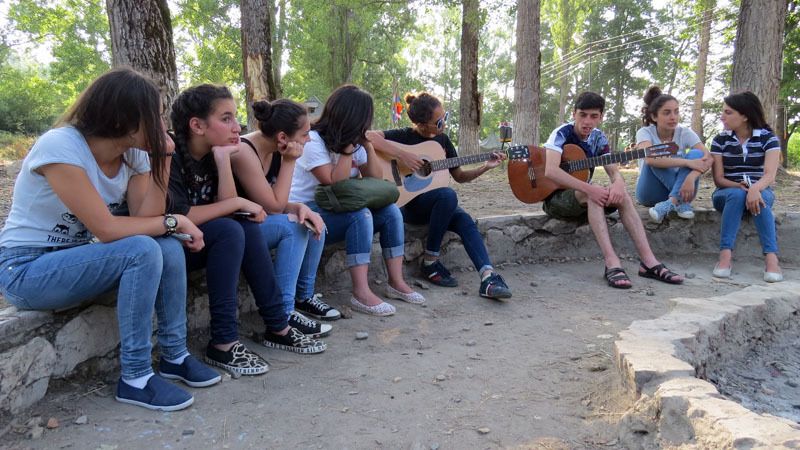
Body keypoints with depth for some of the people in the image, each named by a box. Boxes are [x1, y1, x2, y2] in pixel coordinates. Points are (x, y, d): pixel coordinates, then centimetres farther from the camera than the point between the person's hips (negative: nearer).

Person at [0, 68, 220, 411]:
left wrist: (162, 157, -16)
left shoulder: (134, 154, -2)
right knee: (142, 250, -28)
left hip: (75, 261, 7)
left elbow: (146, 219, -13)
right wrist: (173, 221, -19)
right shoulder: (60, 147, -24)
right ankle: (135, 379, -19)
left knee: (169, 248, -15)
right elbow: (106, 229, -27)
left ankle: (174, 356, -2)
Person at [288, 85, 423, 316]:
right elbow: (336, 183, -23)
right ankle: (361, 294, -33)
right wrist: (347, 148, -21)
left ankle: (396, 282, -7)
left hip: (335, 209, 8)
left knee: (390, 211, -9)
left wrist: (368, 145, -4)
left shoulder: (354, 142, 9)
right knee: (360, 215, -32)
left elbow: (376, 180, 5)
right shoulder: (313, 141, -15)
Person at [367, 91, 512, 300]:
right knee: (448, 195, -33)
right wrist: (402, 154, -28)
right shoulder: (405, 136, -7)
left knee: (465, 221, -24)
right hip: (407, 202, -5)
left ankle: (488, 276, -33)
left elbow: (459, 176, 17)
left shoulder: (442, 139, 12)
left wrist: (485, 167, 1)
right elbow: (368, 136, -23)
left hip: (436, 204, 6)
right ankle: (430, 261, -21)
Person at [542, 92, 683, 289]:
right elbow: (550, 171, -30)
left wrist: (618, 184, -27)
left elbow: (613, 170, 0)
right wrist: (588, 189, -39)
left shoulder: (598, 138, 5)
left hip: (582, 195, 6)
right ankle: (612, 263, -42)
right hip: (555, 197, -6)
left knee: (623, 197, -20)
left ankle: (648, 261, -24)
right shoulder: (562, 134, -14)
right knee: (592, 196, -35)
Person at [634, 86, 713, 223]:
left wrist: (691, 177, -37)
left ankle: (672, 202, -37)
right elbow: (649, 159, -32)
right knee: (656, 159, -26)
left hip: (679, 188, 2)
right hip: (651, 194, -2)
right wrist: (687, 162, -34)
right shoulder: (645, 133, -9)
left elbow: (709, 158, -17)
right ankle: (680, 203, -30)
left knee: (696, 154, -21)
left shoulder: (685, 133, -2)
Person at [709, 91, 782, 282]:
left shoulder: (768, 138, -2)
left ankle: (772, 259, -47)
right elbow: (718, 178, -5)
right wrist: (739, 186, -26)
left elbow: (770, 174, -17)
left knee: (760, 198, -36)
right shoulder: (720, 140, 2)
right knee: (737, 194, -35)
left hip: (759, 190, 0)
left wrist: (754, 188, -39)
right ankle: (725, 254, -46)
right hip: (727, 193, 1)